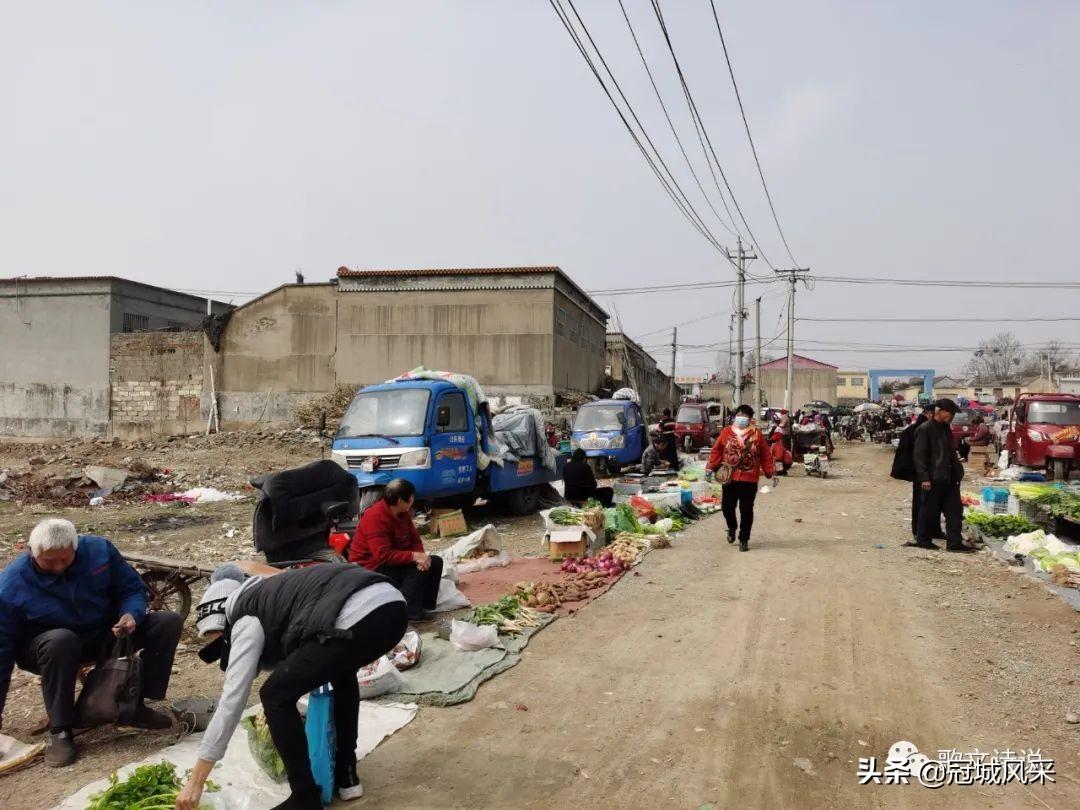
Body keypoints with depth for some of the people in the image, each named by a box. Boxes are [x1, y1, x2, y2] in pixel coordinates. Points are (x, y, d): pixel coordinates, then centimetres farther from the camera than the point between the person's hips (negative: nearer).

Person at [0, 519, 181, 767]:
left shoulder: (99, 550, -17)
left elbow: (133, 589, -4)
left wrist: (131, 615, -27)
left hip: (107, 635, 3)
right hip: (51, 645, -3)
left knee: (168, 622, -16)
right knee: (61, 641, -40)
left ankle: (133, 705, -10)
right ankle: (60, 732, -24)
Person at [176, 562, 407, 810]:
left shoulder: (246, 621, 13)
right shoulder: (268, 596, 36)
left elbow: (231, 702, 7)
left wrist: (195, 782, 11)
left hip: (357, 618, -9)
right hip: (393, 606, 9)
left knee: (276, 696, 9)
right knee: (341, 672, 38)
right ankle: (346, 776, 40)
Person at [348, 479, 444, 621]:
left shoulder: (402, 513, 2)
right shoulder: (375, 518, -26)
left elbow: (415, 539, 4)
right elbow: (384, 556, -32)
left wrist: (422, 555, -18)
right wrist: (414, 556, -31)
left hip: (394, 561, 9)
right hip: (371, 568, -9)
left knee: (435, 562, -1)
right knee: (418, 569, -26)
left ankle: (425, 604, -1)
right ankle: (409, 612, -17)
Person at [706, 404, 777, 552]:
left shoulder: (757, 434, 1)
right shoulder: (726, 432, 2)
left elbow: (766, 455, 5)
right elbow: (717, 451, 5)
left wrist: (771, 473, 0)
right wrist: (711, 467, -4)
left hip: (749, 480, -1)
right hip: (729, 478, 1)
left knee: (746, 510, 1)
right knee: (727, 506, 5)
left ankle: (744, 539, 14)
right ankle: (732, 527, 36)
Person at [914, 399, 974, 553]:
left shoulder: (946, 429, 15)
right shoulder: (925, 429, -12)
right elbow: (919, 455, -15)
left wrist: (957, 472, 15)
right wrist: (924, 477, -20)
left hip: (948, 478, 8)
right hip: (932, 479, -8)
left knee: (954, 510, 6)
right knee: (929, 510, 2)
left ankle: (954, 542, 10)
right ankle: (922, 540, 15)